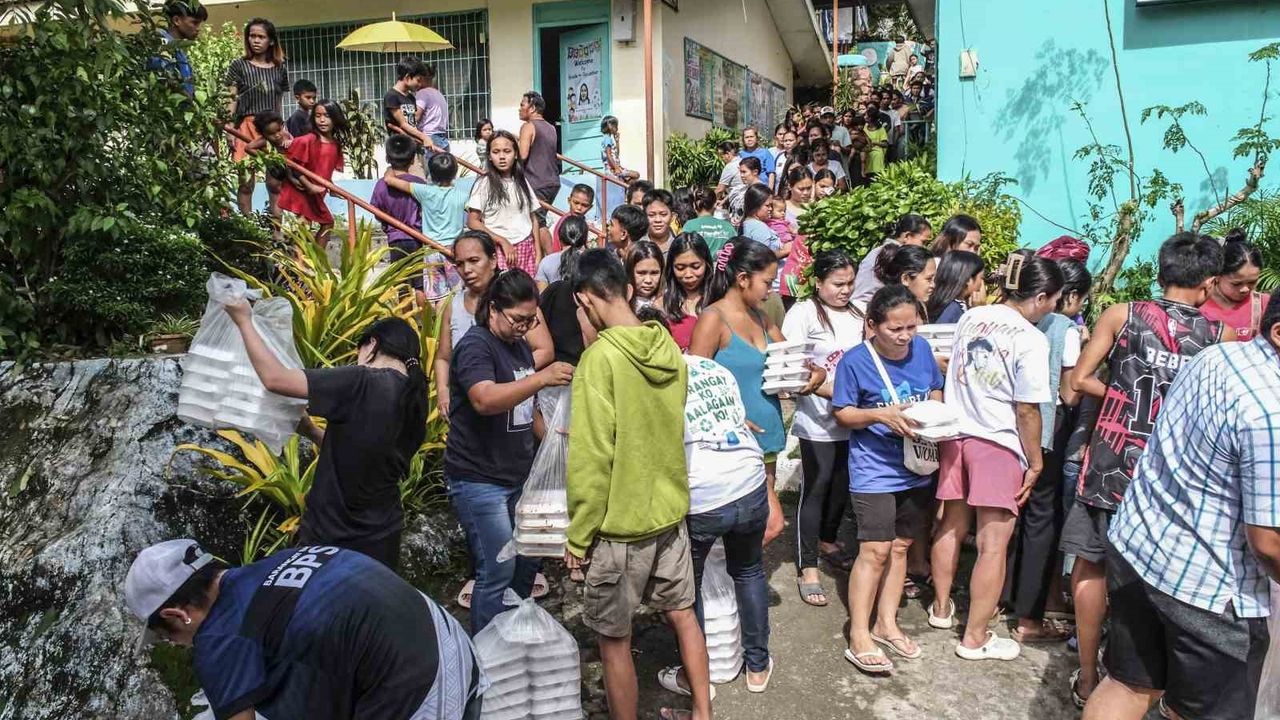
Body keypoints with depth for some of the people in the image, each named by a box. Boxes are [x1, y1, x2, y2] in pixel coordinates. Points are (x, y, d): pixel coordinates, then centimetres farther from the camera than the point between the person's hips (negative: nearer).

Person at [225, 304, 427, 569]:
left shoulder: (363, 383, -19)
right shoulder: (414, 403, 3)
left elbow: (275, 379, -19)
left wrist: (244, 321, -7)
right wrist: (311, 431, 9)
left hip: (330, 537, -6)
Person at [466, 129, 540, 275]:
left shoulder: (522, 181, 11)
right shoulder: (484, 184, -1)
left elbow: (533, 218, 14)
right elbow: (472, 221, -4)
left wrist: (538, 252, 6)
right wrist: (503, 241, -9)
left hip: (527, 248, 4)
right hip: (498, 250, -4)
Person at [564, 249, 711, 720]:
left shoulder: (601, 356, -21)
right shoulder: (668, 347, -1)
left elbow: (590, 457, -20)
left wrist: (578, 536, -10)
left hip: (620, 525, -7)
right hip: (670, 511, 7)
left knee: (614, 640, 10)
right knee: (682, 615, 21)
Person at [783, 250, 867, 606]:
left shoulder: (859, 312, 8)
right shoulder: (803, 313, -8)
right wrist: (830, 390, -24)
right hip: (818, 422, -5)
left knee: (843, 486, 18)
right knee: (815, 489, 2)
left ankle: (827, 540, 43)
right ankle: (807, 568, 12)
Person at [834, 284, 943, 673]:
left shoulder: (922, 349, -2)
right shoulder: (855, 361, -15)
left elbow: (935, 392, 12)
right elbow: (842, 414, -9)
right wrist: (882, 414, -25)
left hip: (916, 468, 5)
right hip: (873, 471, -5)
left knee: (899, 546, 14)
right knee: (875, 550, -6)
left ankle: (886, 623, 29)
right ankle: (859, 637, 5)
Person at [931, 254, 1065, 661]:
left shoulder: (971, 317, 4)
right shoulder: (1031, 340, -14)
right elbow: (1027, 410, -12)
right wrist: (1035, 462, -3)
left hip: (955, 435, 7)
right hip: (998, 444, -7)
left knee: (951, 526, 20)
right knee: (993, 544, 2)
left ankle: (941, 608, 36)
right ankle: (975, 639, 9)